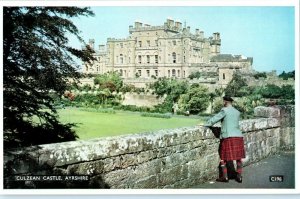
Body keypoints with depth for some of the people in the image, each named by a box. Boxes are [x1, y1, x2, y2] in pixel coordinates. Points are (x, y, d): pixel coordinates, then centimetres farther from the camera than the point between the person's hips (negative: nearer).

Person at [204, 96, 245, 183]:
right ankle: (239, 176, 15)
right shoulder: (237, 112, 14)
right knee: (238, 157, 11)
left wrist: (205, 124, 8)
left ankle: (225, 177, 6)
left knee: (223, 157, 4)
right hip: (238, 136, 6)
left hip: (228, 137, -6)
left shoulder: (224, 110, -6)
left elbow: (214, 119, -4)